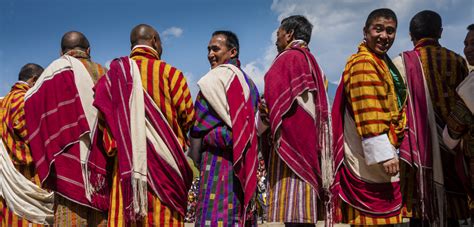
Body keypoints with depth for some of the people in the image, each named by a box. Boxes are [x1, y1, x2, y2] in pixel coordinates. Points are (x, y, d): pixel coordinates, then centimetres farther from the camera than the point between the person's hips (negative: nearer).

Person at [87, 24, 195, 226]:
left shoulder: (115, 74, 5)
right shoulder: (169, 73, -4)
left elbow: (104, 118, 4)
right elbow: (188, 116, 0)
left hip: (124, 166, 3)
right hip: (163, 166, -3)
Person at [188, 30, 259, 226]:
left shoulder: (216, 77, -4)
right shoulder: (248, 82, 19)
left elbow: (200, 124, -8)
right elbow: (254, 126, 16)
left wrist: (194, 158, -1)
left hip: (219, 156, -8)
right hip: (244, 162, 8)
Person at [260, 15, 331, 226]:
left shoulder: (287, 58, -3)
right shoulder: (311, 62, 23)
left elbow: (274, 101, -11)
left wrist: (257, 129, 3)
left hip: (289, 140, -9)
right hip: (307, 140, 9)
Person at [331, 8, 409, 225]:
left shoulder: (382, 62, 19)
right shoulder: (363, 62, -13)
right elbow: (369, 113, -23)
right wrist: (383, 153, -26)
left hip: (380, 157, 10)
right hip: (371, 160, -10)